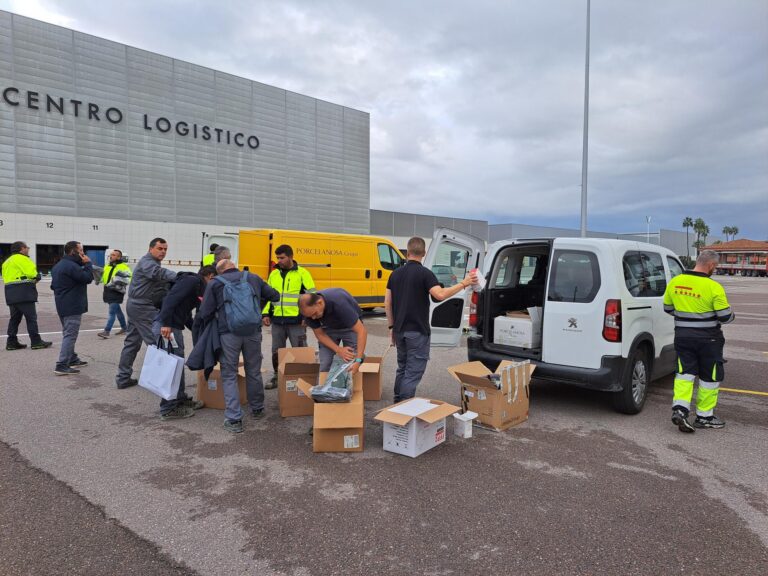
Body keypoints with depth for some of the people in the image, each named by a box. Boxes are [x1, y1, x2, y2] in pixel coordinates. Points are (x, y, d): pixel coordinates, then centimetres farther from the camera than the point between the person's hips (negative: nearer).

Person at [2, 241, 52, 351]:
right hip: (23, 292, -9)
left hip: (11, 293, 9)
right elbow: (31, 272, -19)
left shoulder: (7, 261, 22)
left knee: (15, 318, 12)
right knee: (31, 317, -6)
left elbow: (6, 277, 16)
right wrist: (37, 277, 4)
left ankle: (11, 342, 13)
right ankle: (36, 342, -6)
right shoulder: (21, 258, -8)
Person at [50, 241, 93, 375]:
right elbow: (88, 278, -19)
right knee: (70, 336, -9)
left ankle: (72, 360, 29)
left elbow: (54, 285, 21)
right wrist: (88, 264, -8)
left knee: (68, 334, 19)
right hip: (72, 306, -11)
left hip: (63, 305, 11)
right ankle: (62, 366, -11)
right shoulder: (71, 266, -19)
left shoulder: (58, 265, 15)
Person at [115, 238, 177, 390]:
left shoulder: (152, 263, 20)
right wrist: (178, 277, -50)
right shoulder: (147, 262, -12)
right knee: (155, 342, -9)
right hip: (143, 308, -11)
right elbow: (159, 272, -36)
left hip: (136, 306, 11)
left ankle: (123, 377, 22)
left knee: (132, 342, 14)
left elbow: (163, 285, 9)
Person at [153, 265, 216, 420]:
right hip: (165, 327, -10)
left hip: (175, 327, 10)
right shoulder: (191, 280, -8)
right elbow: (171, 298, -21)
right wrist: (166, 324, -28)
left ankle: (181, 399, 31)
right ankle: (168, 409, 5)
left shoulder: (198, 288, 20)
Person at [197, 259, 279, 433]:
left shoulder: (214, 283, 7)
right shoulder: (253, 278, 14)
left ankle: (234, 419, 4)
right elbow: (275, 296, 20)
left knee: (229, 375, 9)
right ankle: (257, 409, 35)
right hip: (253, 332, 2)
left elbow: (205, 313, 2)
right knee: (254, 372, 19)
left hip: (229, 333, -2)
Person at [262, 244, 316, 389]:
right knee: (276, 351, 14)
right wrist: (266, 314, 8)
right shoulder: (273, 274, 12)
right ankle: (277, 377, 29)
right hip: (277, 321, 5)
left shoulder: (302, 273, -3)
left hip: (296, 321, -5)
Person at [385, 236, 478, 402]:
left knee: (402, 368, 20)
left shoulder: (396, 273, 7)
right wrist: (463, 284, -19)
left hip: (400, 330, 6)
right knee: (413, 372, 0)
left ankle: (398, 403, 27)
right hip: (417, 331, -6)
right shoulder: (425, 273, -11)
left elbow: (387, 303, 7)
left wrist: (391, 326, 15)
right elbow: (440, 295, -26)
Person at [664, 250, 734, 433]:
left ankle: (679, 409, -6)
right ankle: (704, 416, 20)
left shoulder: (674, 282, -2)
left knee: (685, 373, 10)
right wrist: (732, 314, 10)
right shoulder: (713, 287, -17)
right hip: (708, 339, -4)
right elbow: (725, 317, -13)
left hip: (682, 336, 4)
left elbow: (668, 308, 10)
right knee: (710, 377, 11)